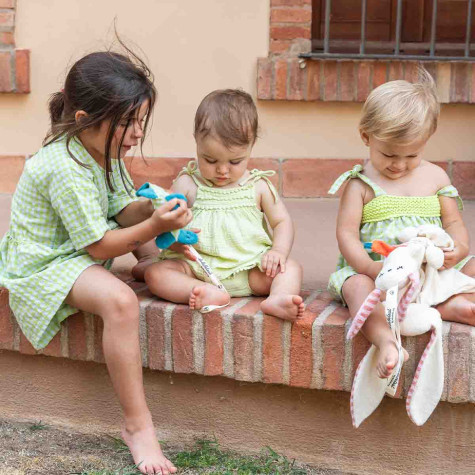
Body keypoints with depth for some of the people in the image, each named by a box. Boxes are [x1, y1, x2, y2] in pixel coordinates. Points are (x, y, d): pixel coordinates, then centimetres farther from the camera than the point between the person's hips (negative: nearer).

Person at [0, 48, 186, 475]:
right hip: (45, 265, -10)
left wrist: (150, 208, -18)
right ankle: (138, 425, -29)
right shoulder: (66, 170, -29)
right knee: (120, 302, -35)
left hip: (86, 247, 10)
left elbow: (124, 211, 3)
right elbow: (99, 246, -25)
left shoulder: (106, 150, 0)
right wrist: (152, 225, -32)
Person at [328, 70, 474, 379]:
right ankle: (386, 341, -56)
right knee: (357, 285, -35)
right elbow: (346, 233, -7)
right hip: (376, 270, -4)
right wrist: (368, 266, -24)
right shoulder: (360, 183, 1)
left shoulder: (435, 176, 11)